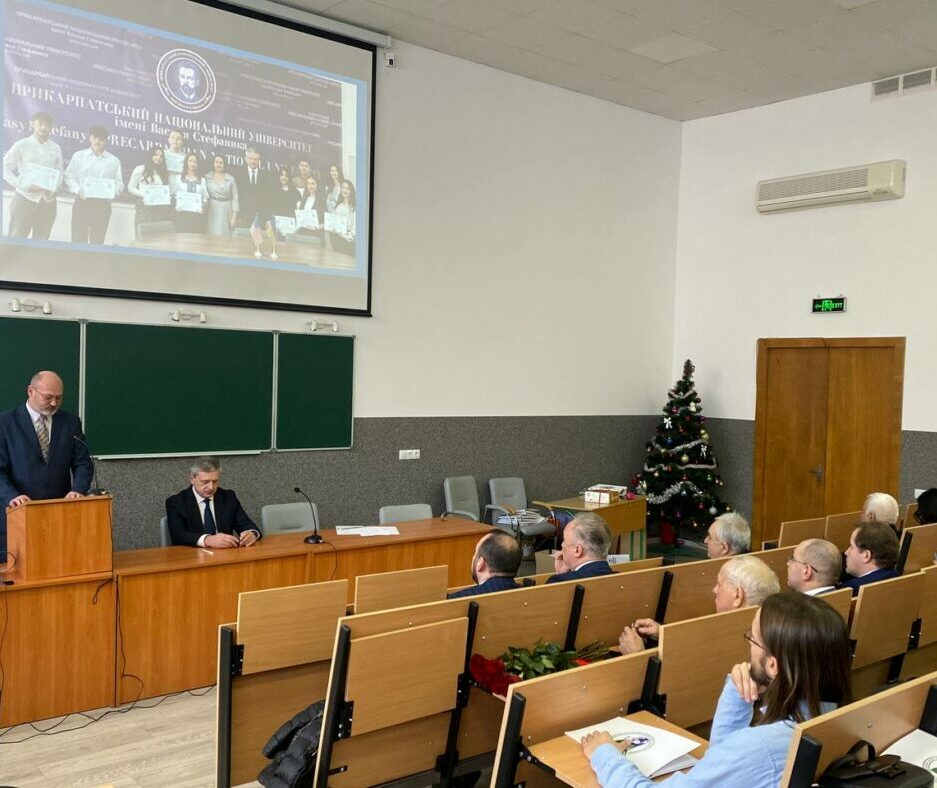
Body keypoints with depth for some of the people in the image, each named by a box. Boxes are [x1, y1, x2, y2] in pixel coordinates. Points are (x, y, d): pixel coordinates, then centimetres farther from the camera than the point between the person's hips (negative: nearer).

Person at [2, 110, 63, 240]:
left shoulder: (55, 148, 8)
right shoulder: (21, 145, 1)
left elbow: (59, 174, 11)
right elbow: (6, 168, 0)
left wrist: (53, 189, -8)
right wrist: (22, 185, -13)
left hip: (47, 201, 3)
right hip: (25, 198, -2)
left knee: (41, 242, 6)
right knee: (16, 239, -4)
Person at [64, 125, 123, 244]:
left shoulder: (113, 160, 11)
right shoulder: (79, 156, 11)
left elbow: (119, 183, 8)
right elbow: (69, 176, 7)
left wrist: (111, 192, -13)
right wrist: (78, 190, -11)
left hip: (103, 204, 1)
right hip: (82, 203, 0)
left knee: (98, 241, 1)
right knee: (78, 240, -6)